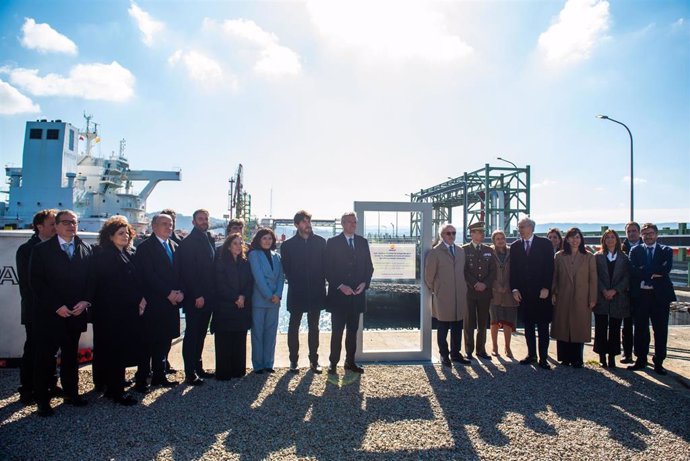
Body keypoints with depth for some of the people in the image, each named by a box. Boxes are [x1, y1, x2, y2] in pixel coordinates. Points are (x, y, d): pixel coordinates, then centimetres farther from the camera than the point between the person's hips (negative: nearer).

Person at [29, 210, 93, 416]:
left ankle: (71, 393, 25)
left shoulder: (86, 249, 6)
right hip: (49, 314, -3)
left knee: (71, 355, 14)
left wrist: (85, 301, -9)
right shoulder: (41, 250, -2)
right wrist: (57, 306, -14)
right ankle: (42, 400, 16)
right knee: (45, 358, 4)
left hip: (76, 313, 3)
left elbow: (91, 279, 6)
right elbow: (37, 282, -7)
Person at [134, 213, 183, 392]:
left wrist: (180, 292, -3)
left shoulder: (175, 246, 15)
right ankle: (141, 379, 13)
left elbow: (179, 272, 13)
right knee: (148, 342, 1)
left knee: (164, 341, 11)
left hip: (171, 302, 6)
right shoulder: (145, 247, -5)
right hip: (153, 303, -6)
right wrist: (168, 293, -15)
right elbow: (148, 276, -13)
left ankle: (159, 376, 22)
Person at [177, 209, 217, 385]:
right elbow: (187, 271, -15)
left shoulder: (209, 240, 13)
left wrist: (212, 293, 9)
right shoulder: (188, 242, -10)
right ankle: (190, 373, 9)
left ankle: (197, 367, 24)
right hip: (193, 298, -7)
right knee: (192, 334, 1)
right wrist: (197, 296, -17)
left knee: (201, 334, 14)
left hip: (207, 296, 7)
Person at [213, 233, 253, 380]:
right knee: (224, 341, -1)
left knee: (240, 340, 6)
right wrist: (235, 298, -12)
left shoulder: (245, 263, 12)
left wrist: (243, 297, -11)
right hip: (225, 307, -4)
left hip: (243, 307, 4)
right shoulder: (221, 262, -1)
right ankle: (223, 372, 6)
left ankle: (238, 370, 15)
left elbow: (250, 282, 6)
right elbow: (221, 284, -8)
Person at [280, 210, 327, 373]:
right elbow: (285, 268, 1)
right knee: (294, 327, 8)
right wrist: (294, 283, -1)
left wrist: (321, 282, -1)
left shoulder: (320, 242, 2)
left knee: (314, 327, 10)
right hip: (296, 293, -1)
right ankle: (293, 360, 19)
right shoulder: (288, 245, -1)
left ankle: (314, 360, 19)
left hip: (316, 292, 1)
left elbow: (325, 264, 4)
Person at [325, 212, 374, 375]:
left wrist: (364, 283, -5)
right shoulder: (332, 242, -2)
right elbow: (328, 268, -6)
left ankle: (350, 361, 21)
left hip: (357, 294, 4)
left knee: (353, 330, 11)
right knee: (337, 331, 0)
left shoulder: (363, 242, 10)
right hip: (338, 294, -4)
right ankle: (333, 363, 11)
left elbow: (369, 266, 11)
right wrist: (340, 286, -14)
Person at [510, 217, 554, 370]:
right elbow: (513, 269, 8)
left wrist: (546, 288, -11)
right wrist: (514, 289, 0)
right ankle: (531, 355, 19)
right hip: (523, 293, 3)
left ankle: (543, 358, 8)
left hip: (541, 292, -3)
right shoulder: (515, 246, 8)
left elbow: (549, 267, -4)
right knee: (528, 326, 9)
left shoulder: (544, 243, 0)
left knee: (543, 326, 2)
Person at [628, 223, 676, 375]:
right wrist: (653, 273, -14)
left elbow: (666, 269, -12)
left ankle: (659, 362, 15)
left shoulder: (666, 251, 7)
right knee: (640, 329, 8)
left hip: (660, 295, 0)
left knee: (660, 330, 4)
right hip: (640, 294, 1)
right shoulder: (635, 251, 8)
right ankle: (641, 359, 19)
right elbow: (633, 271, -7)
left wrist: (645, 271, -13)